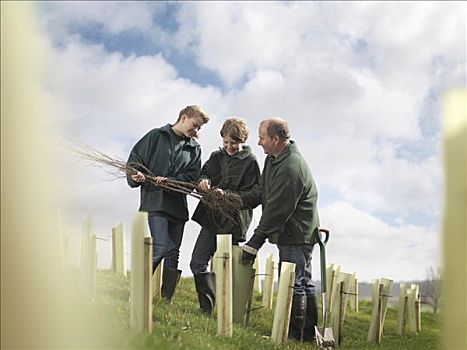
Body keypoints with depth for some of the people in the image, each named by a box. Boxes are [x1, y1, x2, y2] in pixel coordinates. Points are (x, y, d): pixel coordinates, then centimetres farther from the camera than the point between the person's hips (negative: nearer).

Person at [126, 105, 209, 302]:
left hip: (178, 205, 5)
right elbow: (135, 159, 4)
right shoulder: (156, 136, 5)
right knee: (161, 247, -18)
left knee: (173, 253, 8)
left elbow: (191, 177, 0)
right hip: (154, 202, -5)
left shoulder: (195, 149, 13)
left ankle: (166, 300, 18)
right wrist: (136, 175, -16)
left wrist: (170, 181, -16)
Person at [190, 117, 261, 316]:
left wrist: (226, 195, -23)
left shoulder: (250, 162, -6)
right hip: (211, 218, 6)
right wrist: (204, 181, -15)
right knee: (197, 263, 4)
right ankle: (207, 308, 14)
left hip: (232, 223, -6)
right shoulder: (217, 157, 11)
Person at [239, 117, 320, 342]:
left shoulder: (290, 169, -25)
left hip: (296, 235, -11)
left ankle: (294, 336, 4)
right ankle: (309, 334, 26)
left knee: (293, 285, -4)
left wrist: (254, 243, -20)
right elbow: (261, 192, 13)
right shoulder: (273, 159, 8)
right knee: (303, 283, 16)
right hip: (301, 234, 11)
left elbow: (276, 211, -24)